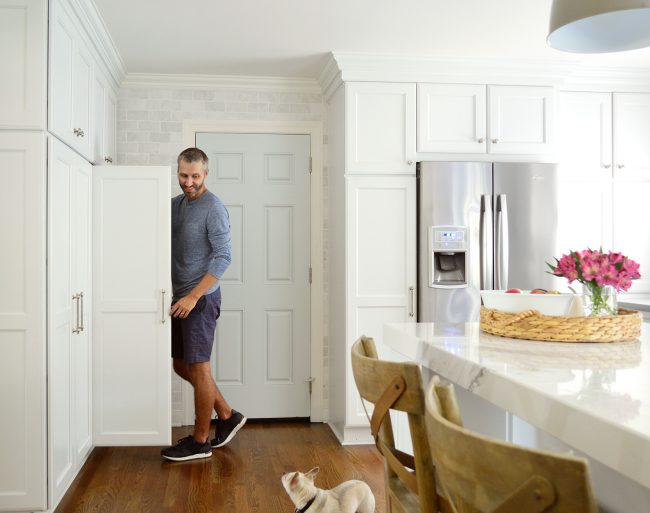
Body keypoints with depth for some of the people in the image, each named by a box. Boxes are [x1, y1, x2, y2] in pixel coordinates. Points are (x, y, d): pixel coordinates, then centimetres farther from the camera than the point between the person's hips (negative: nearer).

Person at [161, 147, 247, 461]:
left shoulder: (213, 208, -12)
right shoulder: (176, 204, 12)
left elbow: (223, 257, -19)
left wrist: (193, 296, -24)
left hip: (201, 298, -8)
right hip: (181, 297, 8)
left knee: (198, 367, -2)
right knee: (182, 366, 13)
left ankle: (200, 441, 10)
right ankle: (227, 415, 26)